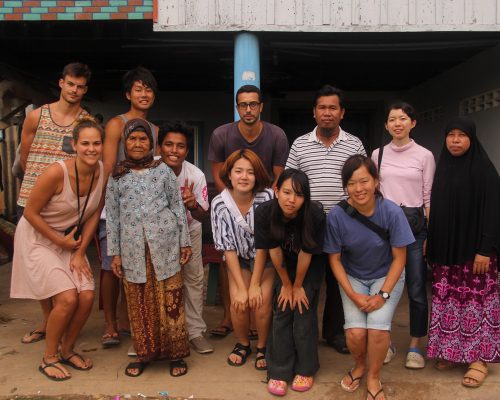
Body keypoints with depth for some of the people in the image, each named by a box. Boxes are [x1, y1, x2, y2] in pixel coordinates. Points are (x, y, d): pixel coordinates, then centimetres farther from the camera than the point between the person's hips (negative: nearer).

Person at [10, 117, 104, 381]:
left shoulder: (101, 172, -11)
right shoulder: (56, 173, -28)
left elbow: (94, 214, -2)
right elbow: (30, 213, -17)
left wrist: (79, 253, -6)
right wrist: (61, 242, -14)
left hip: (70, 239, 5)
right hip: (38, 238, -5)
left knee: (87, 297, -7)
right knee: (67, 298, -16)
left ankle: (67, 350, 20)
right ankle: (48, 358, 8)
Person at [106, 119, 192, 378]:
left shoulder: (163, 170, 6)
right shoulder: (117, 176, 9)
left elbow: (177, 207, 7)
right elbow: (112, 216, 9)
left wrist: (185, 242, 4)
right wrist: (114, 254, 5)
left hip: (165, 246, -1)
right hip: (133, 249, 2)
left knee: (171, 301, 1)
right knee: (139, 303, 7)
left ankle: (176, 355, 15)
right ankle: (145, 353, 23)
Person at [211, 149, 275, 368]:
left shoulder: (266, 197, -25)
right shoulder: (219, 203, -20)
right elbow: (227, 247, -14)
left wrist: (255, 284, -19)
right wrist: (241, 287, -16)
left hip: (266, 258, -1)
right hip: (238, 259, 1)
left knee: (262, 302, -17)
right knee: (238, 303, -14)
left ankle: (262, 347, 10)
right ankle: (242, 344, 15)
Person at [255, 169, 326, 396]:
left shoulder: (315, 214, -35)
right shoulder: (264, 213, -30)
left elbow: (306, 254, -23)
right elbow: (274, 251, -18)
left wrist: (298, 286, -11)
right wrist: (286, 284, -7)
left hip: (311, 267, -1)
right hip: (283, 265, 2)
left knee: (304, 310, -6)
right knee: (281, 311, -4)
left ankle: (305, 369, 11)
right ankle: (279, 371, 7)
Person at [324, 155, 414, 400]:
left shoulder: (392, 212, -21)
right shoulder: (336, 216, -19)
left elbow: (399, 258, -12)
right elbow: (335, 259, -8)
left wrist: (383, 295, -18)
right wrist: (353, 295, -15)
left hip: (387, 276, 0)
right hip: (353, 277, 1)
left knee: (378, 326, -23)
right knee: (355, 332, -19)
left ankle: (373, 377, 7)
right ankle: (359, 365, 18)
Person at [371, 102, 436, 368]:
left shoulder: (425, 156, 1)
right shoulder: (378, 154, 7)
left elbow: (429, 198, 2)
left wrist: (430, 234, -1)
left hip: (415, 223, -1)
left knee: (416, 288, 2)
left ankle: (415, 346, 18)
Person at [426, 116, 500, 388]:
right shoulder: (442, 168, 10)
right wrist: (431, 245, 10)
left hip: (473, 249, -5)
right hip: (446, 248, 6)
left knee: (476, 300, -1)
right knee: (449, 301, 8)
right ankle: (452, 351, 20)